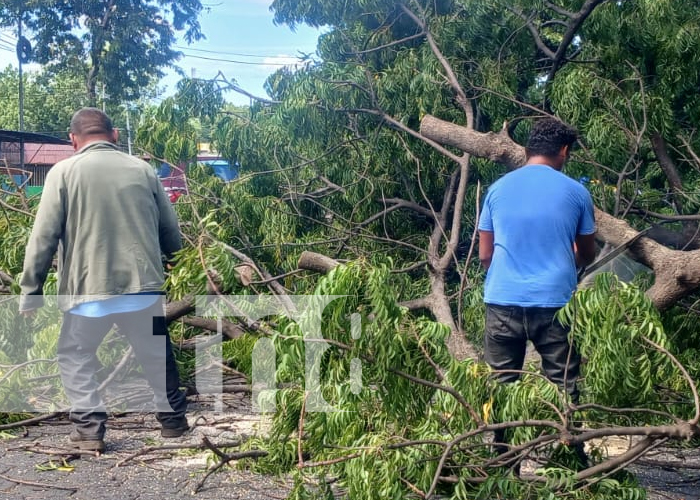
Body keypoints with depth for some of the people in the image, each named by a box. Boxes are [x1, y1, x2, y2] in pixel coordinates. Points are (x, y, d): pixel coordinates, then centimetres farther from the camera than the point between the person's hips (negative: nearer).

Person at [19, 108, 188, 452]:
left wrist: (31, 291, 3)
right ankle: (173, 419, 30)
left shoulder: (64, 172, -1)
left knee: (75, 357, 17)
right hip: (143, 285, 3)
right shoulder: (142, 170, 6)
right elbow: (172, 236, 11)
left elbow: (43, 237, -5)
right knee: (157, 355, 20)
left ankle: (89, 428, 10)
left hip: (89, 288, -2)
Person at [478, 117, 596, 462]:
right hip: (554, 302, -1)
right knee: (563, 387, 7)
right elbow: (587, 255, 13)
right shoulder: (575, 192, 1)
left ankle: (499, 456, 14)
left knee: (501, 385, 10)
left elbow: (485, 255, 8)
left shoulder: (497, 189, 4)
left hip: (503, 301, 2)